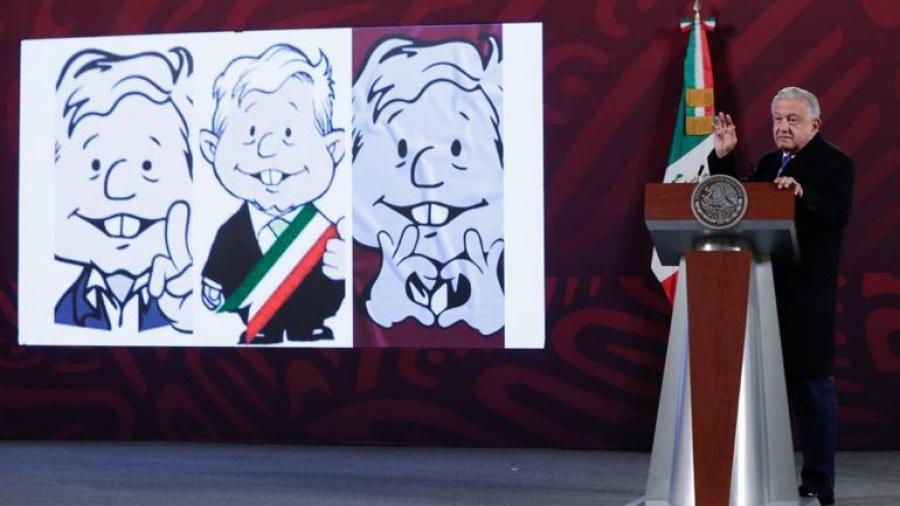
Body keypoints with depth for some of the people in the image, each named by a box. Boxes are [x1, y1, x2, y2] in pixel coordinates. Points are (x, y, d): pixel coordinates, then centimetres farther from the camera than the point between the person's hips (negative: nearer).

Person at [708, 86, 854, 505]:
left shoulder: (834, 163, -3)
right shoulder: (768, 164, 17)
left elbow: (837, 215, -17)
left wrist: (802, 194, -33)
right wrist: (723, 157, 5)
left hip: (807, 293, -6)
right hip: (764, 287, 6)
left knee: (812, 383, -1)